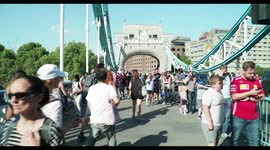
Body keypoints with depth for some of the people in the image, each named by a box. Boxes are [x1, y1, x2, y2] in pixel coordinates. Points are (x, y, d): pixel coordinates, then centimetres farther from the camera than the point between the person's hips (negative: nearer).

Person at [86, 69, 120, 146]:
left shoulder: (91, 88, 5)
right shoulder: (110, 87, -5)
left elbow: (89, 103, 10)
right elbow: (116, 101, -18)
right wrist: (114, 105, 3)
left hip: (94, 120, 3)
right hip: (107, 120, -3)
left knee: (92, 138, 25)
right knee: (112, 139, 17)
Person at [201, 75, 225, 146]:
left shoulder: (219, 93, 11)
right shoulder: (208, 93, -18)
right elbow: (205, 108, -23)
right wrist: (210, 122, -24)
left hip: (219, 124, 9)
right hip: (210, 124, -9)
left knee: (216, 143, 20)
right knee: (212, 144, -2)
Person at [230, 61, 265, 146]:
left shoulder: (256, 81, 8)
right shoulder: (236, 80, -7)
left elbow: (262, 97, 4)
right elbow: (234, 97, -17)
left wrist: (248, 98, -10)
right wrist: (250, 93, -18)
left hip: (254, 118, 4)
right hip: (238, 117, -4)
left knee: (255, 141, 11)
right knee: (235, 139, 11)